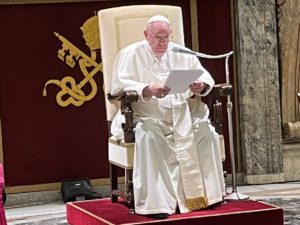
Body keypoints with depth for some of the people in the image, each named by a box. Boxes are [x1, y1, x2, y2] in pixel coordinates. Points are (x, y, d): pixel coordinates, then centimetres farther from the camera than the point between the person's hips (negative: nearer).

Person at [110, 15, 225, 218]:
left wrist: (201, 86, -18)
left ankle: (205, 193, -9)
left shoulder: (181, 53, 13)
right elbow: (119, 86, -13)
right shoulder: (131, 54, 0)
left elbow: (204, 76, 8)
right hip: (146, 117, -4)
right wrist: (148, 90, -30)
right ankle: (156, 202, -33)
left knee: (207, 132, -20)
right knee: (148, 137, -35)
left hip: (182, 115, 4)